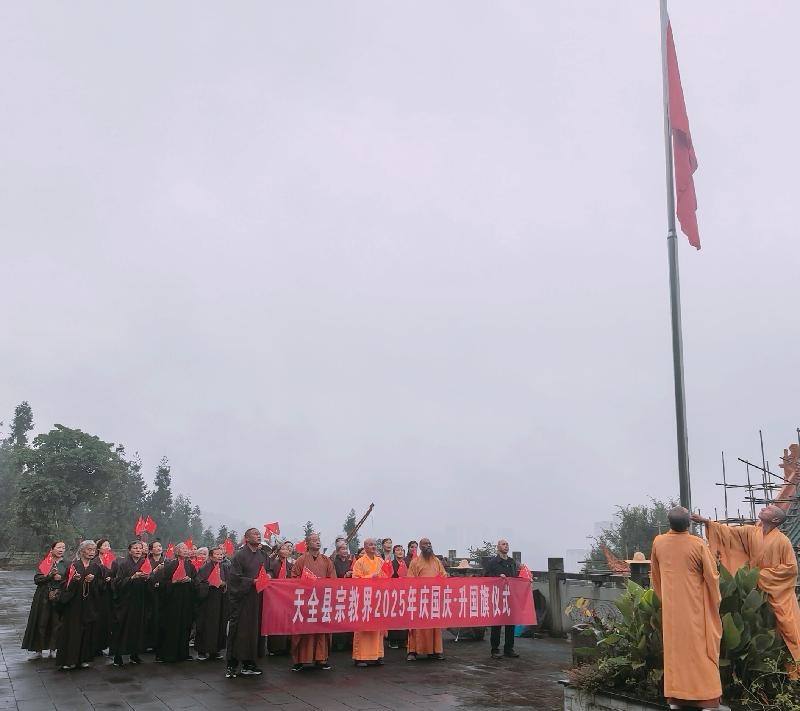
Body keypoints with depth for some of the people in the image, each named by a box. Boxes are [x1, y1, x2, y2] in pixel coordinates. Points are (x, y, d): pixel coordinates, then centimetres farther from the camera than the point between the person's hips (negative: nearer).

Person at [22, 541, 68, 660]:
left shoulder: (66, 564, 7)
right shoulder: (45, 562, 3)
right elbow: (37, 579, -4)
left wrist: (60, 578, -12)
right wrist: (50, 576, -18)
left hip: (59, 598, 1)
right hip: (43, 598, -1)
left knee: (56, 624, 2)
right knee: (41, 624, 2)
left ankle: (52, 650, 12)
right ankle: (38, 651, 12)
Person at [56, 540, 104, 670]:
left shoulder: (97, 567, 8)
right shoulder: (74, 565, -1)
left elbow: (102, 585, 3)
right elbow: (67, 585, -6)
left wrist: (92, 580, -14)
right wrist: (74, 580, -26)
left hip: (90, 605, 3)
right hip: (74, 604, -3)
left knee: (87, 631, 5)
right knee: (72, 630, -3)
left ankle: (83, 658, 14)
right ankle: (69, 660, 5)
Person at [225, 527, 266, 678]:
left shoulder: (262, 555, 13)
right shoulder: (240, 555, -6)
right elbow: (235, 576, -12)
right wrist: (252, 582, -18)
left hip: (257, 600, 6)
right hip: (241, 599, -6)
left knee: (254, 631, 6)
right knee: (238, 632, -4)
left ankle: (248, 663, 14)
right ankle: (231, 665, 4)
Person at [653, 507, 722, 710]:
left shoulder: (658, 542, -5)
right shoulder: (698, 544, -17)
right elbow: (712, 575, -8)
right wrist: (716, 601, 8)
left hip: (671, 604, 3)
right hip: (695, 605, -3)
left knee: (674, 647, 11)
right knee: (700, 648, 7)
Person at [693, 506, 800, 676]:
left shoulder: (782, 540, -16)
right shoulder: (751, 532, -2)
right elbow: (729, 532, 0)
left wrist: (764, 574, -15)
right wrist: (707, 521, -11)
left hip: (779, 591, -5)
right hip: (760, 588, 5)